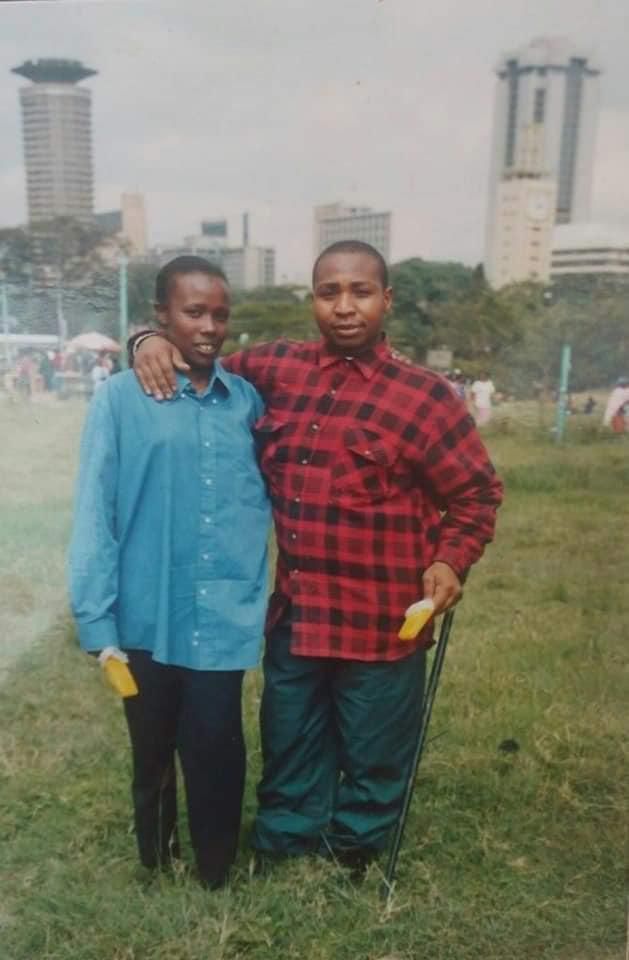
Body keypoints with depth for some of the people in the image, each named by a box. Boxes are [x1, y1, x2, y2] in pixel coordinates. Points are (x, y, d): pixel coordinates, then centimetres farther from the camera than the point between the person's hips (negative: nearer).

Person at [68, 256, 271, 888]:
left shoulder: (248, 399, 3)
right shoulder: (121, 399, -8)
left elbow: (273, 492, 11)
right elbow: (95, 516, -8)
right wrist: (97, 622, -9)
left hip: (224, 621, 1)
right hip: (148, 621, -1)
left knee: (215, 755, 10)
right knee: (152, 757, 19)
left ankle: (216, 880, 34)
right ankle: (155, 871, 44)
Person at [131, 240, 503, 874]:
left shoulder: (423, 396, -10)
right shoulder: (278, 370, 1)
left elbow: (477, 493, -3)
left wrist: (450, 561, -18)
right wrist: (153, 341, -3)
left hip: (378, 624, -3)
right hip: (294, 613, 4)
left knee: (371, 760, 17)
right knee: (290, 750, 23)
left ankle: (353, 858, 44)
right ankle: (281, 852, 47)